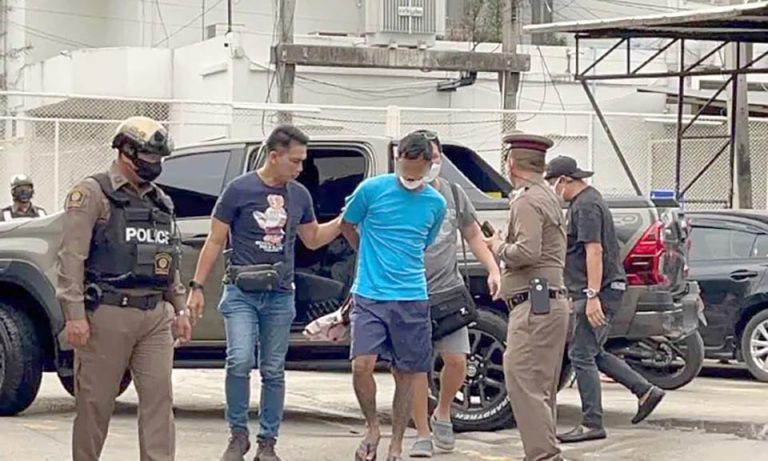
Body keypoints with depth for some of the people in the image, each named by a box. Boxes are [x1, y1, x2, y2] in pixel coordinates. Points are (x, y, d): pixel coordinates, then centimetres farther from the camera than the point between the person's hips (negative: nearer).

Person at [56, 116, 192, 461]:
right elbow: (71, 256, -11)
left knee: (159, 396, -1)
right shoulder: (93, 194, -4)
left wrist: (179, 308, 17)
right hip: (108, 313, -6)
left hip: (156, 315, 6)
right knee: (95, 400, 2)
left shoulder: (160, 201, 18)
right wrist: (75, 314, -18)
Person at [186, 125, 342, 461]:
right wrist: (197, 286, -4)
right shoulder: (240, 189, -5)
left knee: (273, 371, 6)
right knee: (240, 361, -18)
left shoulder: (300, 195, 9)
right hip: (242, 293, -4)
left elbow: (313, 239, 22)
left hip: (280, 296, 4)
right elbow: (215, 242, 0)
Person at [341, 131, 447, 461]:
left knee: (406, 374, 5)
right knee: (361, 365, -15)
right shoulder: (372, 189, -4)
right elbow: (347, 225, 12)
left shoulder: (436, 204, 5)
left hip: (411, 298, 2)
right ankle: (372, 428, 9)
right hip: (369, 295, -2)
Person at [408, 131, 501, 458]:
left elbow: (473, 235, 17)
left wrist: (493, 269, 7)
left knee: (456, 360, -2)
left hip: (449, 290, 3)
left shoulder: (453, 193, 6)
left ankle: (442, 414, 26)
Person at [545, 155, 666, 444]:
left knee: (581, 355, -8)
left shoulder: (586, 206, -15)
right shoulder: (583, 201, 18)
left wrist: (592, 296, -27)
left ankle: (592, 425, -6)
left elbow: (594, 251, -23)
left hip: (599, 291, -11)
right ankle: (646, 391, 19)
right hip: (590, 292, 11)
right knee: (592, 353, 16)